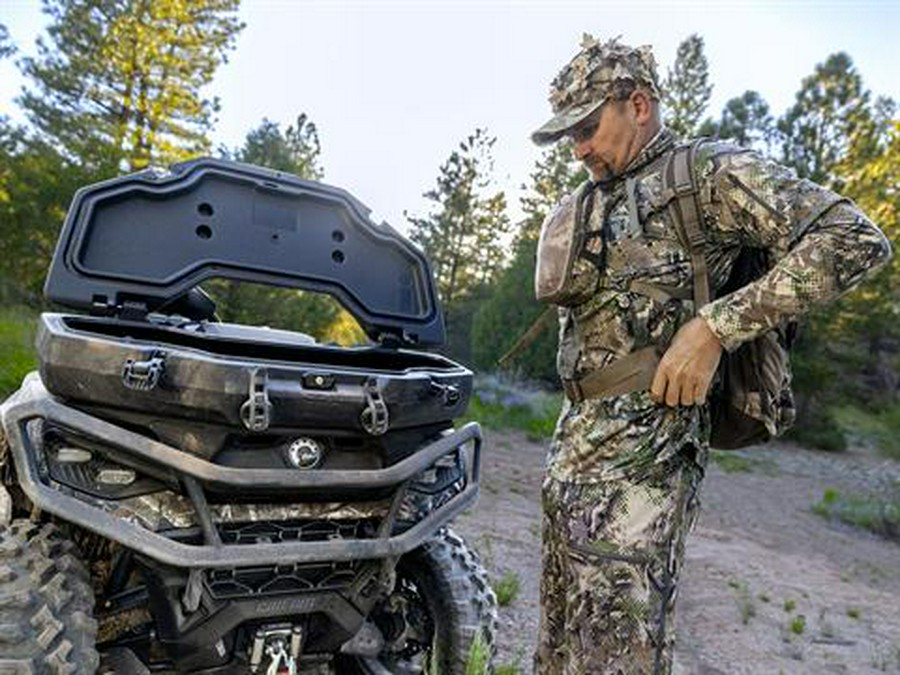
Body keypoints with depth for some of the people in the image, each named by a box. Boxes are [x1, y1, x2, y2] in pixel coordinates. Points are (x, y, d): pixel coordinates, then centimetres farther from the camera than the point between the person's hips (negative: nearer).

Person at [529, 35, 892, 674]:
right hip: (574, 442, 8)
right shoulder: (585, 205, 21)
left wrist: (713, 327, -19)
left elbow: (856, 239, -11)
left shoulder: (710, 172, -1)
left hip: (640, 450, -8)